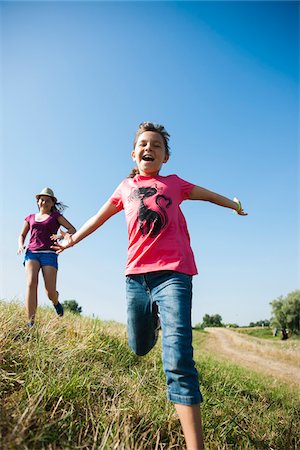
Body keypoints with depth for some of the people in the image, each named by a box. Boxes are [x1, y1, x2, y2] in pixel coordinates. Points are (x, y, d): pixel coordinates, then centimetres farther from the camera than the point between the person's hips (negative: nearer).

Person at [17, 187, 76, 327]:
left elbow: (72, 229, 5)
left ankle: (56, 302, 29)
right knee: (31, 283, -23)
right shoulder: (30, 217, 21)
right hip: (32, 253, 2)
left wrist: (62, 235, -16)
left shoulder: (55, 216, 13)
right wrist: (21, 246, 3)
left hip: (49, 254, -2)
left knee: (50, 292, -9)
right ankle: (30, 322, -25)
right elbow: (22, 235, 26)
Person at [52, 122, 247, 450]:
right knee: (139, 348, 17)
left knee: (178, 361, -13)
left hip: (173, 272, -3)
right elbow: (100, 217, 28)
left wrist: (233, 204, 42)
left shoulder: (174, 183, 13)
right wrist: (72, 239, 34)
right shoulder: (125, 187, 17)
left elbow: (207, 194, 29)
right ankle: (154, 318, 51)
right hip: (136, 275, 3)